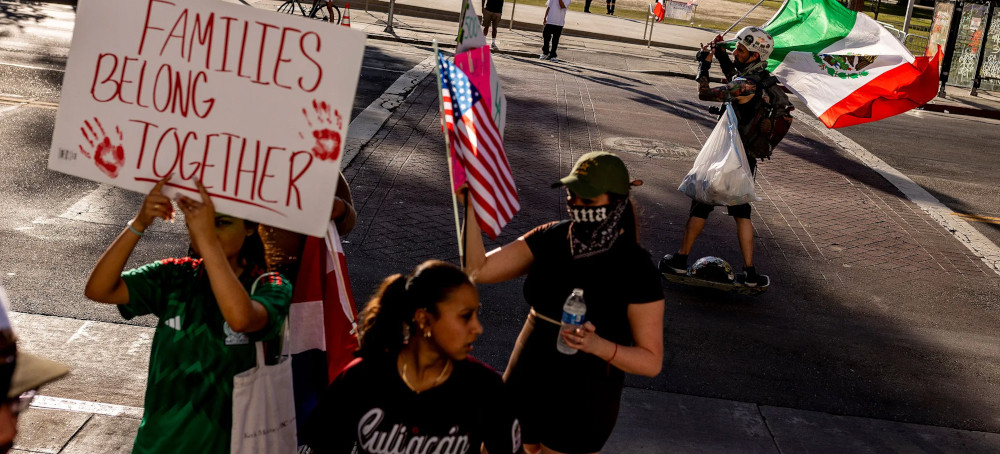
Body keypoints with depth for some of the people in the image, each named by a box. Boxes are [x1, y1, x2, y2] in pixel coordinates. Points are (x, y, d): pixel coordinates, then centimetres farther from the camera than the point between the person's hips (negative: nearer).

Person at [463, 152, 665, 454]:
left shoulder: (636, 268, -17)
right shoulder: (551, 239, -5)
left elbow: (651, 361, -14)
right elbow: (477, 269, -9)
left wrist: (599, 345, -31)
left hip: (582, 407, -5)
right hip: (525, 390, 5)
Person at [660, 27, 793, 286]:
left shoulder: (747, 85, -24)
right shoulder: (766, 81, 3)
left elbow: (704, 94, -17)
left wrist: (704, 64, -4)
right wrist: (720, 53, 11)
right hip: (750, 160, 8)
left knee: (701, 205, 6)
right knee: (742, 212, 14)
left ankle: (680, 260, 16)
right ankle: (749, 273, 12)